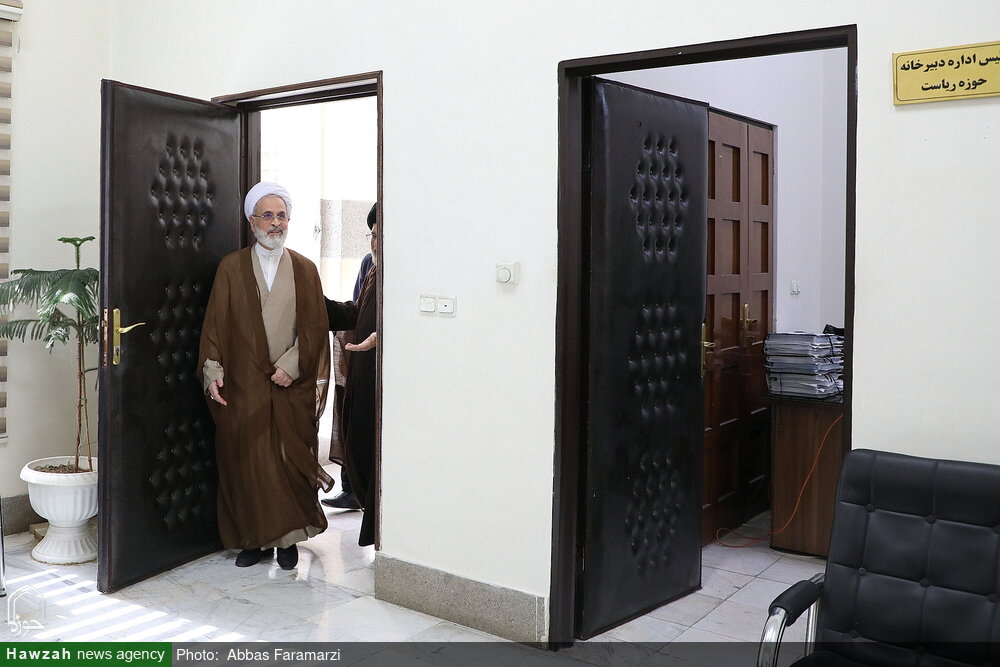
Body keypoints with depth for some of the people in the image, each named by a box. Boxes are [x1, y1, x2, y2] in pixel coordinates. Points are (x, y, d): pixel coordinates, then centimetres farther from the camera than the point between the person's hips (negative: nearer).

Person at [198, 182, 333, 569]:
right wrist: (213, 373, -5)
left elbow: (315, 326, 3)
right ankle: (253, 539, 14)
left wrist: (291, 366, -9)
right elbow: (215, 323, 4)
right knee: (246, 460, 2)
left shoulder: (305, 270, 7)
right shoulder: (231, 267, 6)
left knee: (291, 460, 1)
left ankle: (287, 539, 14)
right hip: (243, 385, 0)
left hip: (292, 385, 0)